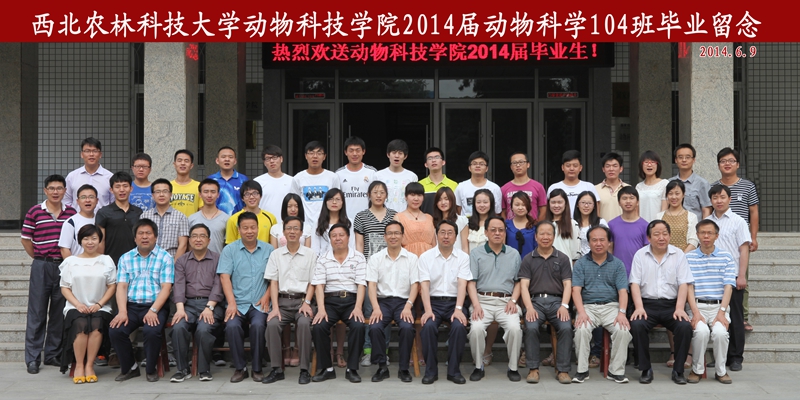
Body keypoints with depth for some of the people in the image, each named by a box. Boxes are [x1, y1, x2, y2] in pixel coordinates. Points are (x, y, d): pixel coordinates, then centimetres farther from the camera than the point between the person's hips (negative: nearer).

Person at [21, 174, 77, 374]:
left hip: (64, 266, 2)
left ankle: (54, 354, 19)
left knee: (60, 313, 8)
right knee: (37, 313, 1)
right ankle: (32, 358, 6)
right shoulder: (34, 212, -1)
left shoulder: (71, 213, 5)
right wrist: (40, 258, 4)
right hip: (41, 267, -2)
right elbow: (25, 239, 5)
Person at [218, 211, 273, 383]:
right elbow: (224, 277, -2)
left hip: (259, 304, 0)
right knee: (232, 326, -28)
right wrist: (231, 303, -13)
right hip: (238, 304, 0)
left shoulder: (268, 249, 10)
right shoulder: (229, 250, 8)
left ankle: (257, 368, -11)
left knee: (258, 325, -30)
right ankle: (240, 368, -9)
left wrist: (267, 296, -7)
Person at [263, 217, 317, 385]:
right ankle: (276, 369, -18)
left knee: (304, 323, -32)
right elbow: (273, 282, 6)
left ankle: (304, 370, -23)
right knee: (272, 324, -28)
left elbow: (312, 282, 5)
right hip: (283, 300, 2)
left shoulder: (310, 254, 8)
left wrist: (306, 303, -11)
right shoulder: (276, 254, 12)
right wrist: (275, 307, -7)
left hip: (302, 300, -1)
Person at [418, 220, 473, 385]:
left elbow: (462, 284, -5)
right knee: (428, 326, -30)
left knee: (459, 326, -29)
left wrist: (458, 309, -20)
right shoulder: (426, 257, 5)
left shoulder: (463, 257, 6)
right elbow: (424, 285, -4)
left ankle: (454, 370, -12)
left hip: (454, 302, 0)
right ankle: (431, 370, -13)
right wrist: (428, 310, -19)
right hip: (433, 302, 0)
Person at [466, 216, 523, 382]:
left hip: (506, 301, 1)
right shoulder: (476, 254, 9)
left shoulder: (514, 254, 15)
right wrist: (476, 305, -12)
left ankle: (513, 368, -7)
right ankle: (478, 367, -6)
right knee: (476, 328, -29)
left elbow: (518, 281, 13)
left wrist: (513, 300, -4)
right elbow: (471, 282, 2)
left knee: (514, 328, -28)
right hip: (483, 300, -1)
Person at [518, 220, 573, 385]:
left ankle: (562, 370, -15)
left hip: (556, 301, 0)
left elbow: (567, 284, 6)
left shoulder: (562, 258, 13)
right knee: (531, 327, -30)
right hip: (536, 300, 0)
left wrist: (564, 306, -11)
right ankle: (533, 369, -17)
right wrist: (529, 307, -13)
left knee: (566, 327, -28)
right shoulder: (528, 259, 12)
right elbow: (524, 285, 3)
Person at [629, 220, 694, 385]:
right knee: (637, 325, -30)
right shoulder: (640, 255, 8)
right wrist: (639, 307, -14)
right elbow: (635, 283, 1)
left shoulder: (678, 254, 8)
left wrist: (679, 309, -13)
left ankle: (678, 370, -9)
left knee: (685, 326, -28)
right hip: (647, 304, 0)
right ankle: (646, 369, -12)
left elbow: (683, 284, 1)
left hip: (671, 304, 0)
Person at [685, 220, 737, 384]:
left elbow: (728, 287, -1)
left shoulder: (726, 257, 8)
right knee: (701, 330, -30)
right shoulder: (689, 257, 7)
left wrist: (722, 312, -14)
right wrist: (695, 312, -14)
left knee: (720, 331, -28)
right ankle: (697, 369, -7)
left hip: (719, 306, 1)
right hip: (698, 305, 0)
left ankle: (720, 371, -4)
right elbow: (689, 287, -1)